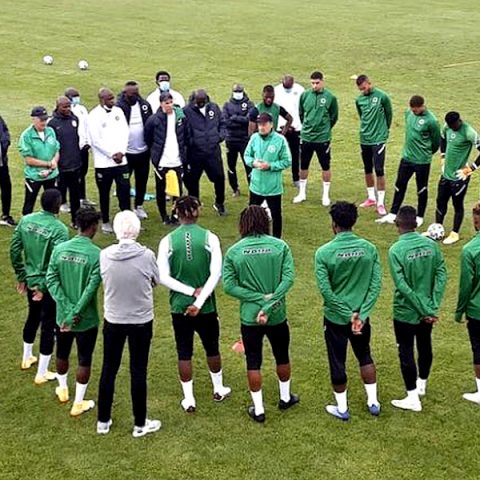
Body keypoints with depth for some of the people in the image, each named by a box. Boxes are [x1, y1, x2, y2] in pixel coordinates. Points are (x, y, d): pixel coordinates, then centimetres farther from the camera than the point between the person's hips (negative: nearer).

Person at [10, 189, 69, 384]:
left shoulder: (26, 220, -3)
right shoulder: (59, 229, -22)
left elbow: (14, 251, 2)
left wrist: (22, 277, 12)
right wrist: (44, 287, -14)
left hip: (30, 280, 7)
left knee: (33, 317, 27)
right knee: (48, 326, 7)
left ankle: (27, 358, 46)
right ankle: (42, 373, 16)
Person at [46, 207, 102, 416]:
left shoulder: (59, 248, -6)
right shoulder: (97, 254, -19)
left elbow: (51, 280, -10)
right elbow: (91, 288, -24)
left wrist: (68, 309, -13)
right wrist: (75, 314, -20)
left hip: (62, 315, 4)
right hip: (86, 319, -4)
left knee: (62, 354, 25)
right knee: (84, 360, 11)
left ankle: (62, 389, 46)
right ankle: (78, 403, 21)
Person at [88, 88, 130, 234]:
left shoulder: (118, 111, 6)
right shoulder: (94, 116, -10)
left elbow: (124, 132, 5)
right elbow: (96, 140, -13)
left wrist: (121, 152, -8)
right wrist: (112, 154, -13)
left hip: (121, 160, 4)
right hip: (103, 162, -4)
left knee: (124, 190, 2)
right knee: (104, 193, 8)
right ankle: (105, 222, 20)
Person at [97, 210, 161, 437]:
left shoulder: (105, 255, -13)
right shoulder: (147, 255, -18)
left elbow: (105, 281, 2)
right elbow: (155, 282, -2)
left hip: (113, 321, 2)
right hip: (141, 321, -2)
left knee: (109, 369, 17)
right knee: (138, 372, 11)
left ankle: (103, 421, 29)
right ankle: (140, 424, 23)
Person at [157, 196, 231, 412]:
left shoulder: (168, 241, -8)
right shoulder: (210, 238, -9)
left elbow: (162, 277, -12)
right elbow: (216, 274, -15)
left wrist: (191, 292, -11)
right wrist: (199, 300, -15)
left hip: (179, 306, 0)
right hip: (206, 306, 0)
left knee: (184, 352, 10)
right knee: (211, 348, 19)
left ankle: (188, 399, 16)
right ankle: (218, 389, 36)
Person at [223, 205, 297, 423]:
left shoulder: (234, 251, -8)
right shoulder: (280, 246, -7)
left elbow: (228, 286, -13)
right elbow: (288, 278, -16)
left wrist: (259, 298, -13)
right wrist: (268, 304, -19)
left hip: (249, 317, -1)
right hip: (277, 315, 1)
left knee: (253, 362, 12)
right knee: (282, 357, 22)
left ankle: (258, 409, 19)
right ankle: (285, 397, 40)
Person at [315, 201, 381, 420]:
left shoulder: (324, 252, -16)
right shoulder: (369, 248, -7)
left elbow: (325, 290, -17)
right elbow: (376, 285, -9)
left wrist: (347, 314, -12)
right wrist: (361, 314, -10)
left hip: (336, 318, -3)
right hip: (361, 316, 3)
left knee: (337, 362, 13)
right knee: (365, 357, 24)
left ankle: (342, 408, 26)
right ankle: (373, 402, 31)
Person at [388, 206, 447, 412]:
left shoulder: (396, 250, -20)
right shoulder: (431, 244, -6)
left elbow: (402, 286, -22)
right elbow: (442, 275, -9)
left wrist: (425, 311, -16)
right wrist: (432, 307, -12)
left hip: (405, 312, -5)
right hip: (426, 310, 5)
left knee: (406, 353, 8)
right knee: (425, 346, 23)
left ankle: (413, 398, 14)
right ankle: (422, 384, 43)